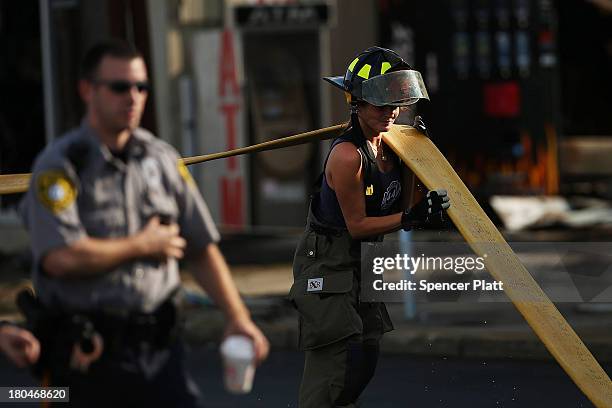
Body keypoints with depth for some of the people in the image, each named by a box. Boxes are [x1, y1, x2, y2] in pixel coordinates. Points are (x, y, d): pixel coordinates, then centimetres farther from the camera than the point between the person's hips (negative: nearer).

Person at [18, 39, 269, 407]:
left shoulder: (163, 159, 9)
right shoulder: (59, 165, -8)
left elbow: (203, 249, 14)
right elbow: (60, 257, -22)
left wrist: (237, 316, 1)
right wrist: (143, 245, -9)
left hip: (159, 346, 4)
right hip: (89, 356, -4)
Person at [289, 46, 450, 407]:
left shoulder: (391, 142, -1)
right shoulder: (348, 156, -25)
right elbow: (357, 225, -20)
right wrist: (410, 218, -28)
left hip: (362, 262, 9)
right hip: (328, 263, -9)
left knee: (365, 357, 12)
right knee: (337, 357, -13)